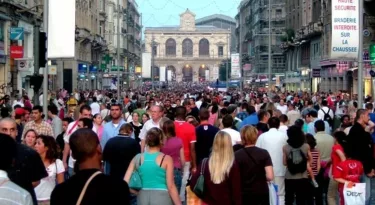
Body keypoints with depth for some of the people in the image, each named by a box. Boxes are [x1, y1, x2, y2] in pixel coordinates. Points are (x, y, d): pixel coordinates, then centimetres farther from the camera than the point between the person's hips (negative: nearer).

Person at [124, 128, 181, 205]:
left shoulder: (137, 158, 3)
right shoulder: (166, 159, -5)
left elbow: (125, 183, -1)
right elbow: (171, 187, -7)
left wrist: (139, 192, 11)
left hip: (142, 198, 3)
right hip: (161, 198, -3)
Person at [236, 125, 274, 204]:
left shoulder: (237, 155, -8)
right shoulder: (264, 153, -4)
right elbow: (270, 177, -11)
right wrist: (261, 178, 9)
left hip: (244, 194, -1)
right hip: (262, 193, 1)